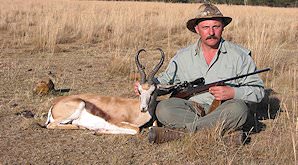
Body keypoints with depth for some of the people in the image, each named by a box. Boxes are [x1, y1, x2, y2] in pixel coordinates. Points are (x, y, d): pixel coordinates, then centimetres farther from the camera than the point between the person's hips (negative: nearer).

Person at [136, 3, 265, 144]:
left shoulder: (239, 56, 2)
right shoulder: (183, 57, 10)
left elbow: (258, 90, 1)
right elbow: (165, 80, 19)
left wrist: (233, 93, -16)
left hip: (225, 110, -2)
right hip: (193, 109, 2)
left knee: (238, 108, -36)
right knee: (163, 108, -24)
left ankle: (177, 132, -32)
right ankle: (229, 131, -31)